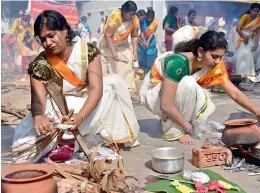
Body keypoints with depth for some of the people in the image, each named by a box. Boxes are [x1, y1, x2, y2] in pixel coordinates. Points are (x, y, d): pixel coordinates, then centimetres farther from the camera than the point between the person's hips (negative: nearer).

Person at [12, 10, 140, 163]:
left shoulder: (88, 51, -17)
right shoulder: (39, 65, -16)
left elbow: (96, 89, -27)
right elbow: (38, 100, -25)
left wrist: (80, 116, -46)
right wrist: (38, 117, -51)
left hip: (88, 106, 0)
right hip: (58, 111, 0)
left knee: (114, 82, -23)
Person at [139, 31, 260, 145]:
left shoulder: (216, 66, -14)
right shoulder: (179, 63, -35)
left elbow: (235, 93, -8)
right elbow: (166, 105, -35)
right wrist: (189, 127, -26)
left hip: (177, 94, 7)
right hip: (152, 93, -6)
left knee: (207, 107, -17)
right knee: (188, 83, -33)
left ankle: (168, 121, 5)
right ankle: (174, 131, -16)